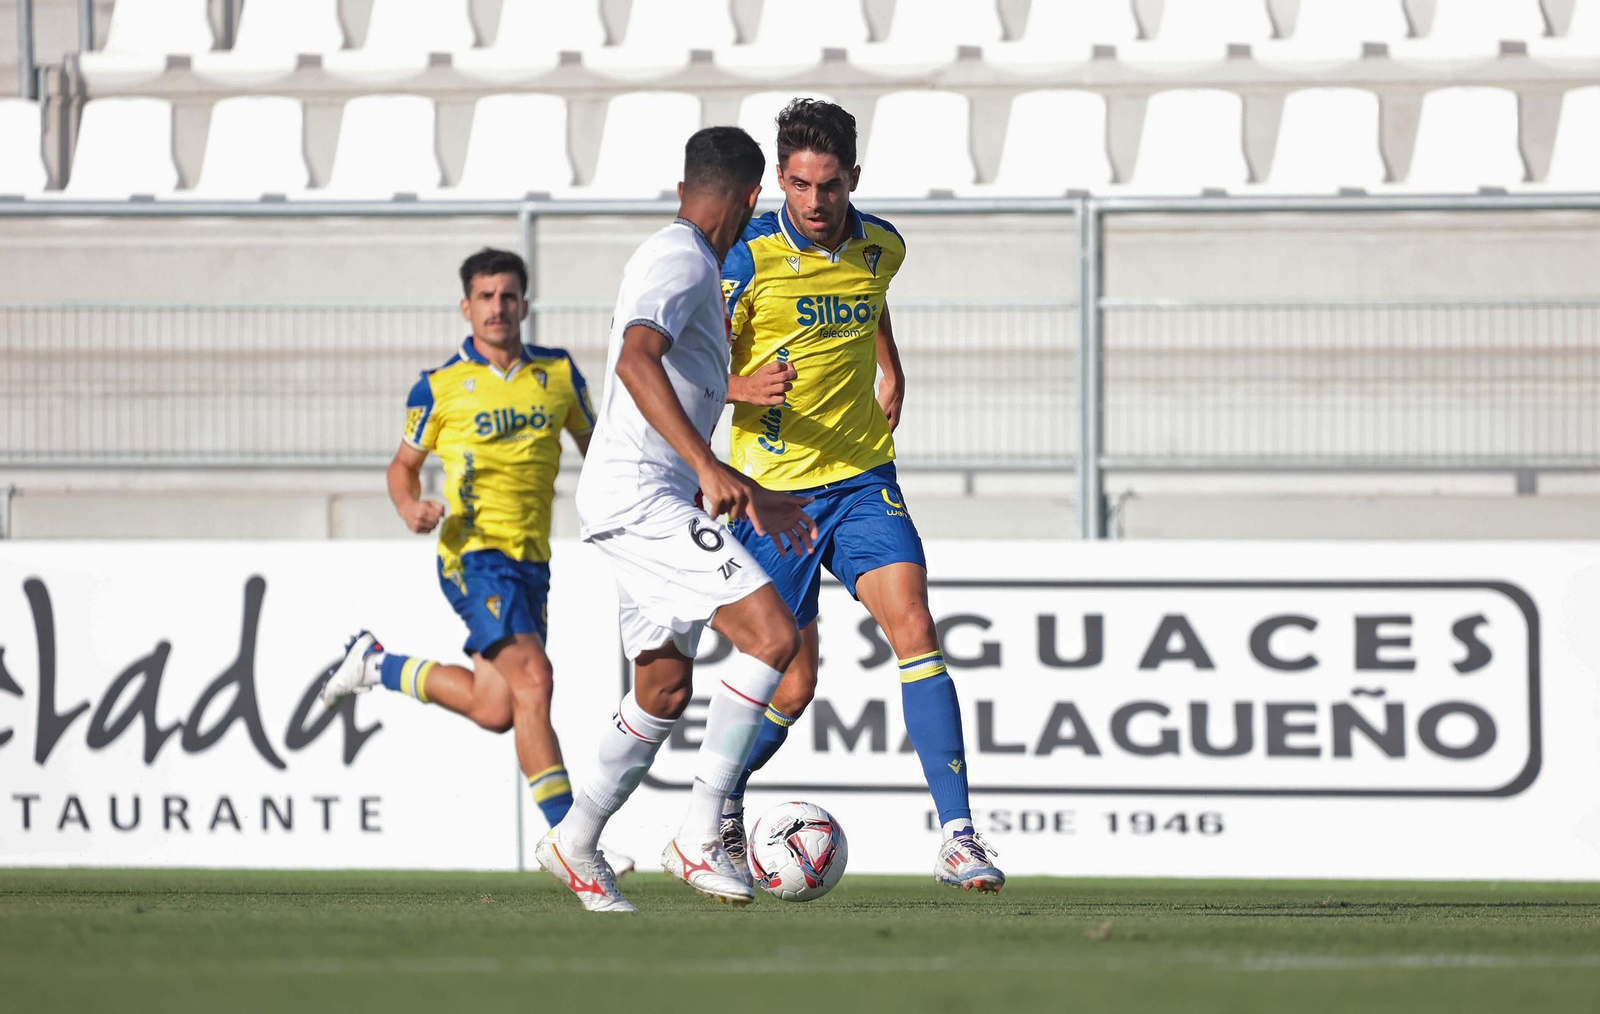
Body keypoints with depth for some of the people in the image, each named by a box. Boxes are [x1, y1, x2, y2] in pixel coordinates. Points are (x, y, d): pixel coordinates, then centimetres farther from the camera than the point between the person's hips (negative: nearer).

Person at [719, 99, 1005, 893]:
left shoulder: (880, 247, 3)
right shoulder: (749, 256, -12)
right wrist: (739, 387, -26)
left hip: (862, 477, 4)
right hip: (775, 489, -4)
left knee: (913, 625, -16)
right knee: (793, 685, -2)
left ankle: (957, 835, -20)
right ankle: (721, 800, 29)